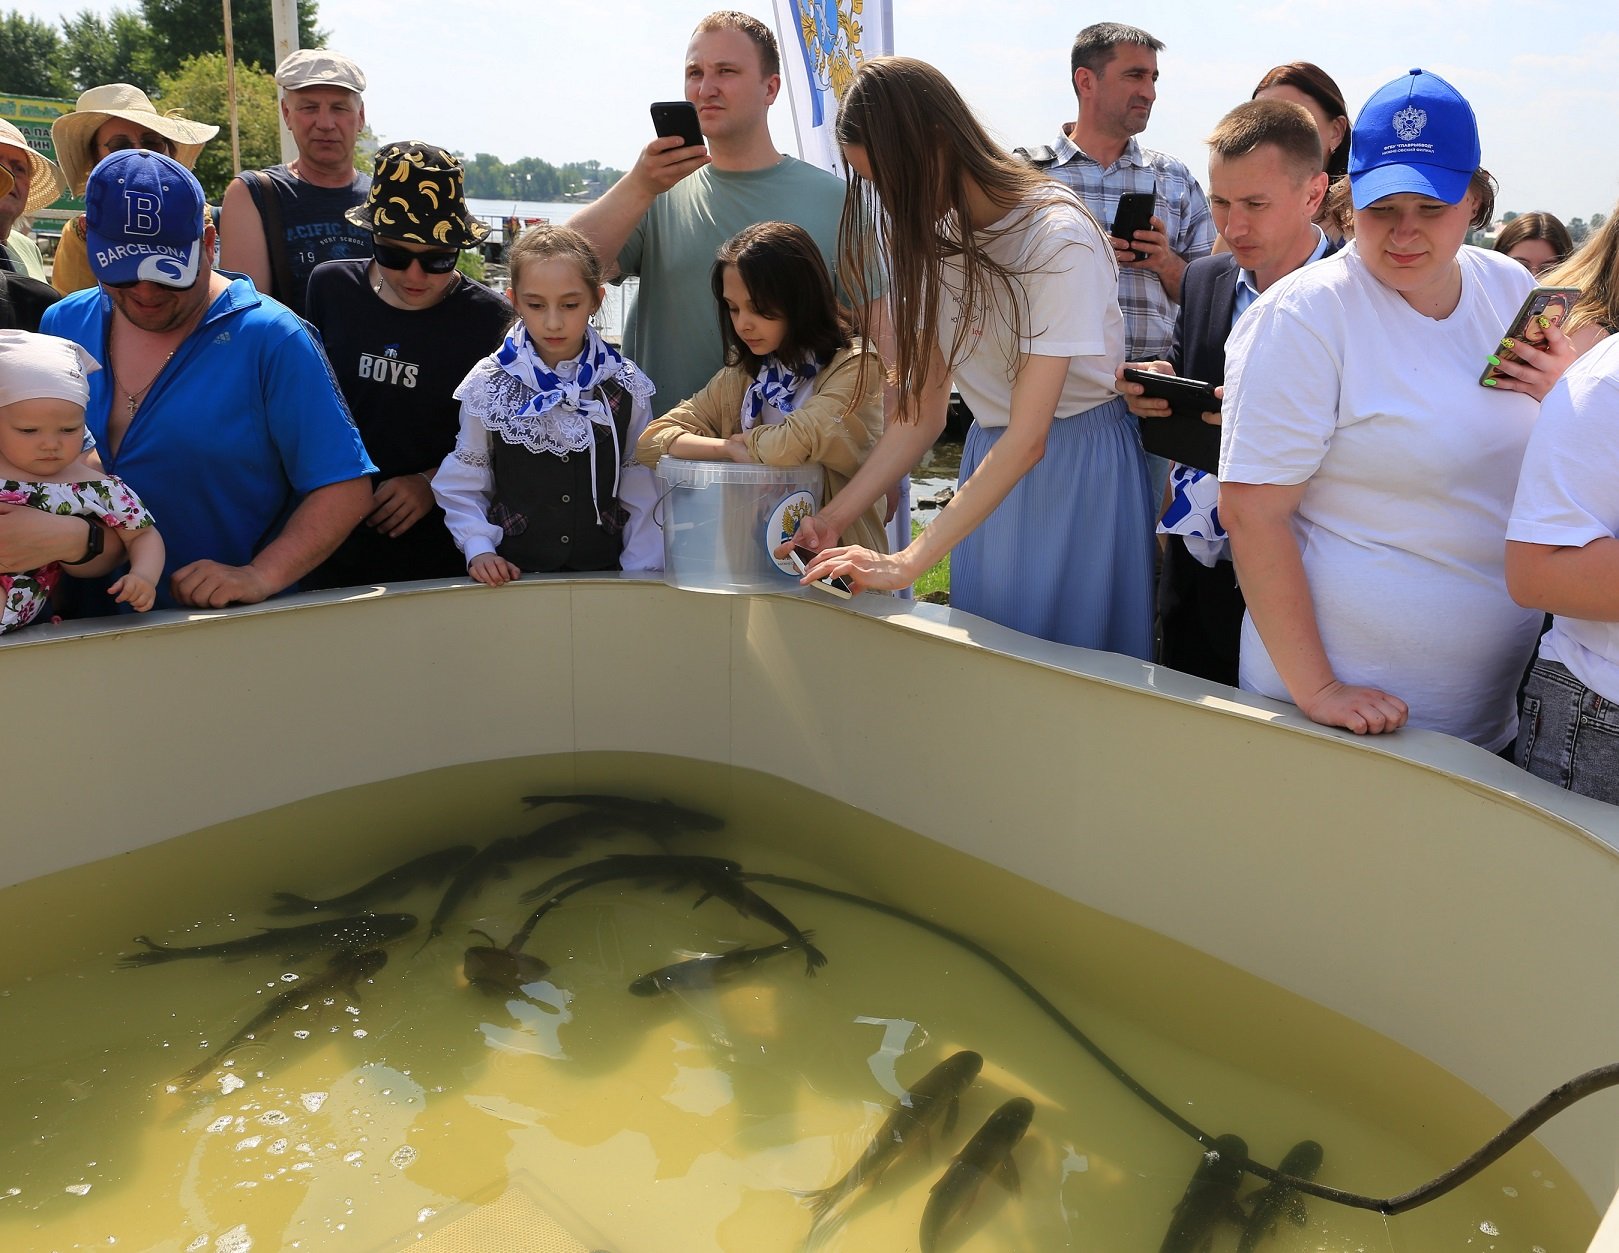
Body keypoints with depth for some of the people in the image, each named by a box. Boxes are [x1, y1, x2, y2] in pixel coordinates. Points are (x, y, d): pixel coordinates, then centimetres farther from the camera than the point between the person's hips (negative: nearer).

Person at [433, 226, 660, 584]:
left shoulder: (625, 386, 1)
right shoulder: (488, 385, 1)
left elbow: (641, 494, 3)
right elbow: (462, 485, 7)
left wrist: (641, 571, -3)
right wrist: (478, 549, -7)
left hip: (603, 573, 1)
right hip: (512, 574, -1)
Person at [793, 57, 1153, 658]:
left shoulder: (1058, 236, -21)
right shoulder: (929, 235, 0)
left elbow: (1028, 437, -25)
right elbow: (923, 412, 0)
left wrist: (907, 563, -31)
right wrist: (837, 517, -12)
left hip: (1080, 468, -6)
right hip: (989, 463, 6)